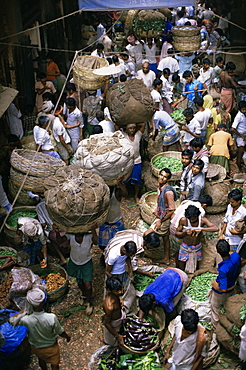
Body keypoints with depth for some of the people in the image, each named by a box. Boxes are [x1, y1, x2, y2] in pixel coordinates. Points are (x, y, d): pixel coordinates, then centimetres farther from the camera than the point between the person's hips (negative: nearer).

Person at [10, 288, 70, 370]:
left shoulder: (26, 319, -35)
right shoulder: (52, 318, -37)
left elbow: (11, 320, -14)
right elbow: (60, 332, -19)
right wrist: (67, 336, 2)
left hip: (36, 347, 2)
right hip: (51, 347, -2)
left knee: (41, 360, 35)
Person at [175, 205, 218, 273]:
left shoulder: (202, 220, -20)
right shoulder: (183, 220, -20)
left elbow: (216, 228, -31)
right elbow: (176, 233, -9)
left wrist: (201, 229, -41)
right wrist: (185, 232, -29)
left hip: (197, 249, 1)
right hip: (185, 248, -1)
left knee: (195, 269, 18)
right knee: (181, 270, 10)